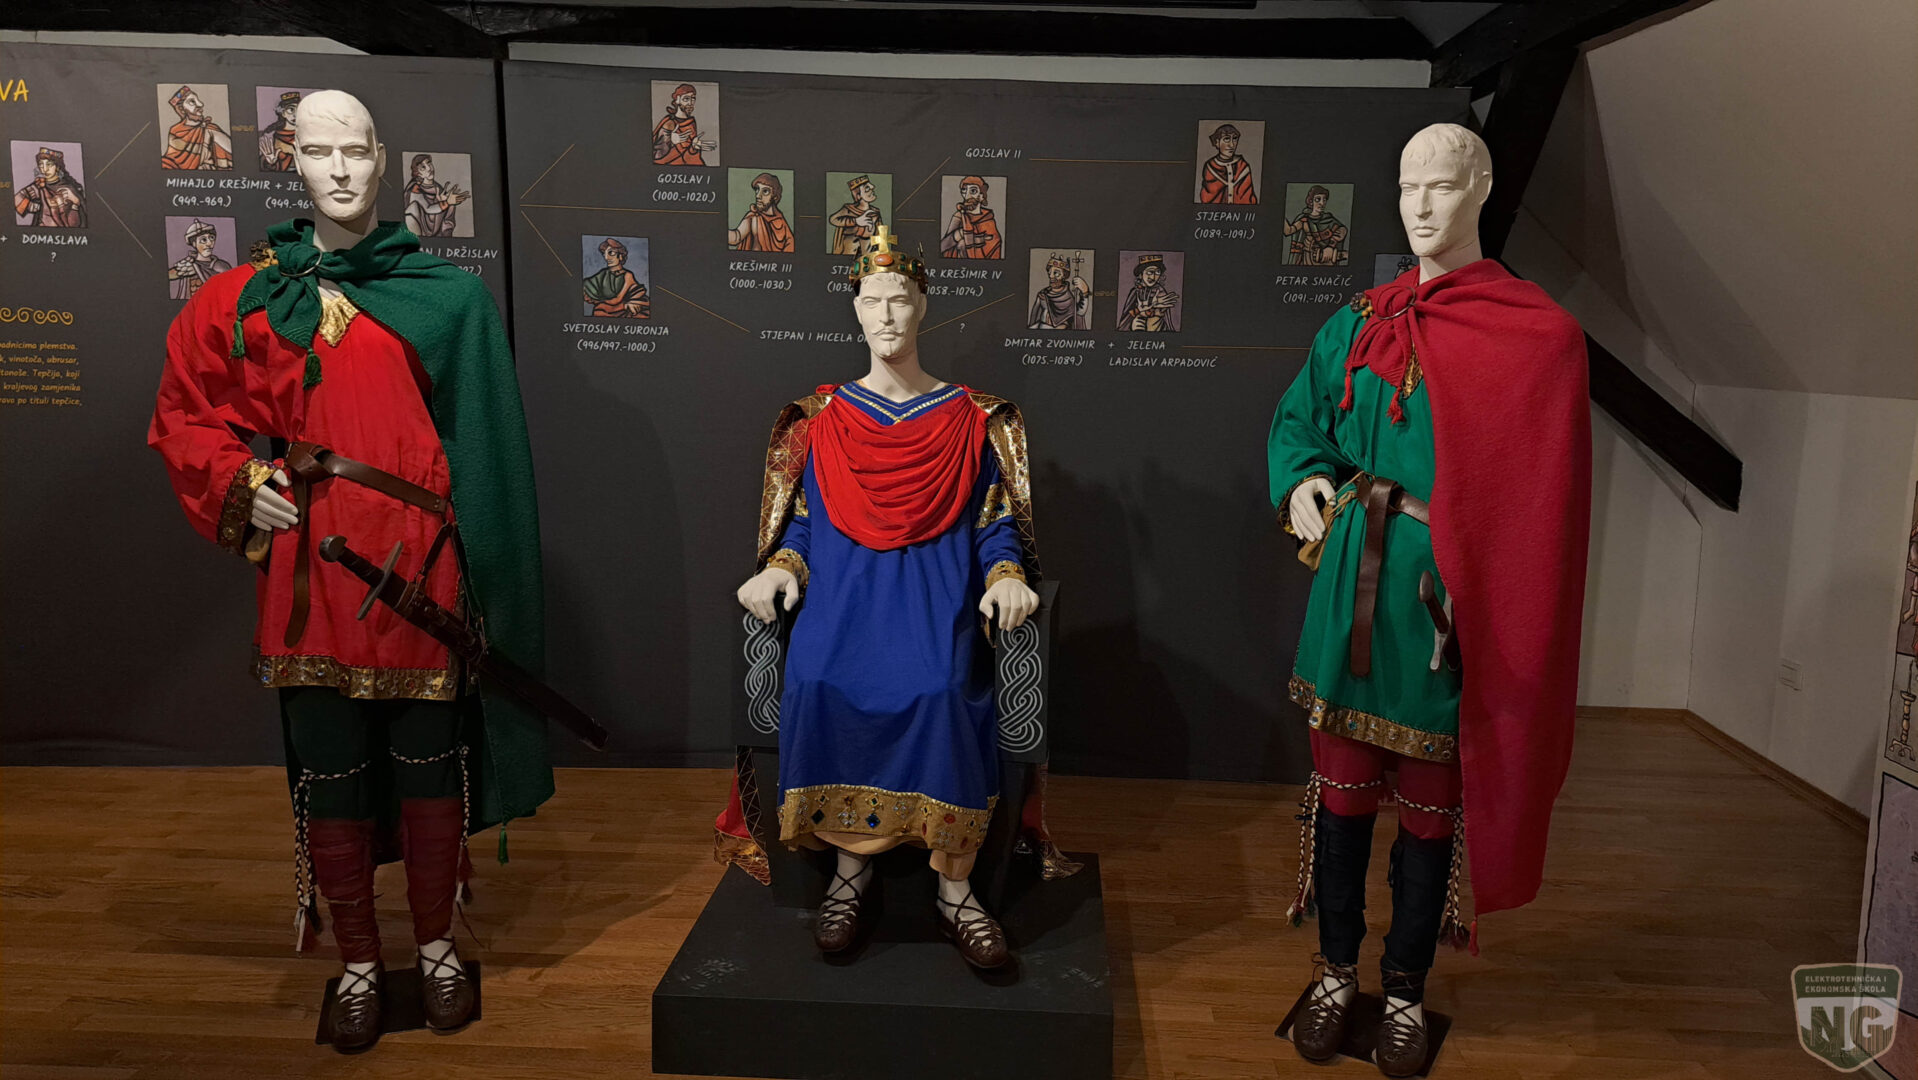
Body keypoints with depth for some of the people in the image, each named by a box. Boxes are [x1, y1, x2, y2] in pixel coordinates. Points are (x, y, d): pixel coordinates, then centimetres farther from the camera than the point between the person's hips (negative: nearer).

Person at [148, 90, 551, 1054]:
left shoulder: (447, 297, 1)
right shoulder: (240, 302, 5)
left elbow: (484, 444, 1)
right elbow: (179, 418, 14)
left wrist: (482, 567, -4)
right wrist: (237, 485, -5)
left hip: (420, 573, -1)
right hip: (308, 575, 1)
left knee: (429, 765, 9)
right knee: (330, 777, 9)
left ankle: (437, 947, 29)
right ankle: (357, 965, 28)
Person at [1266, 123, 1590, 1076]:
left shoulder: (1537, 335, -4)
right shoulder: (1359, 325, 8)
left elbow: (1539, 495, -7)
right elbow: (1297, 420, 16)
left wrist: (1471, 573, -18)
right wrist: (1302, 484, -4)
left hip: (1448, 600, -3)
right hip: (1351, 587, 3)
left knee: (1431, 799, 8)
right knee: (1342, 783, 11)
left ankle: (1406, 988, 29)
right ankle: (1337, 969, 30)